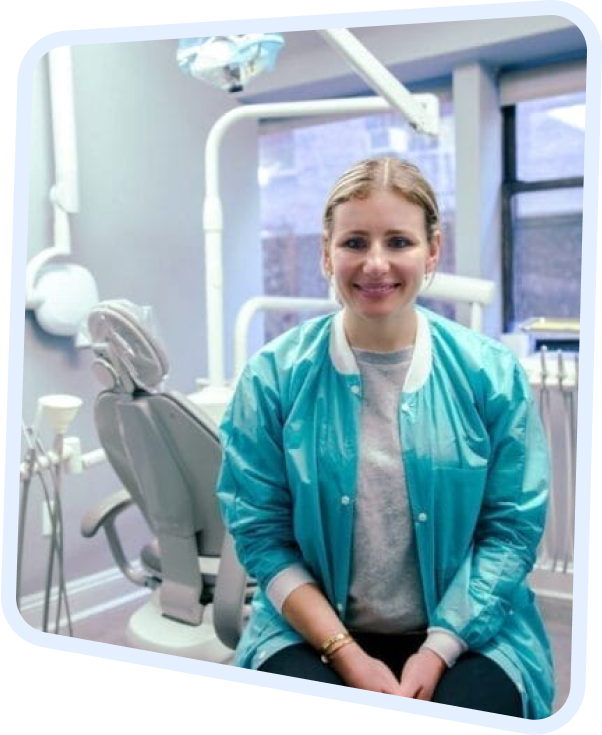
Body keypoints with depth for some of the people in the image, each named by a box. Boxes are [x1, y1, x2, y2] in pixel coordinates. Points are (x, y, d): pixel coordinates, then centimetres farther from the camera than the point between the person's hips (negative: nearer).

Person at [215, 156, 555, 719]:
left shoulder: (490, 373, -4)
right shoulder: (275, 376, -5)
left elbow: (512, 528, -2)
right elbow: (260, 531, -5)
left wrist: (437, 652, -12)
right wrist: (346, 654, -12)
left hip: (465, 631, 1)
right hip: (312, 630, 0)